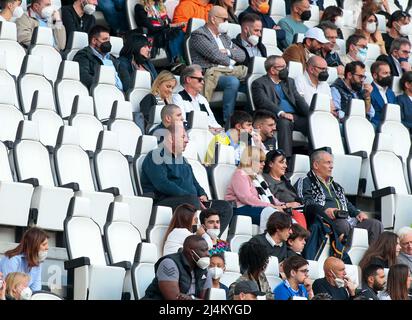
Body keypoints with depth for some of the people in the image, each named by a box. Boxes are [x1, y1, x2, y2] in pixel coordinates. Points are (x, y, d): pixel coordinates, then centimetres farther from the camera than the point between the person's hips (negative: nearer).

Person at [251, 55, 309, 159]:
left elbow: (299, 100, 16)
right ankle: (286, 157, -44)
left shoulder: (289, 82, 27)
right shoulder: (259, 83, 6)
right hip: (276, 117, -5)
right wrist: (281, 113, -27)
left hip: (295, 116, 5)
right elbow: (263, 102, -11)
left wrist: (310, 114, -4)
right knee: (284, 123, -38)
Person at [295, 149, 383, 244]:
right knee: (342, 224, -39)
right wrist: (325, 210, -26)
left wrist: (357, 212, 10)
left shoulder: (335, 185, 35)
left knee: (376, 225, -11)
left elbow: (347, 204, 33)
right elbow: (306, 203, -9)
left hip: (345, 219, 7)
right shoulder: (305, 182, 9)